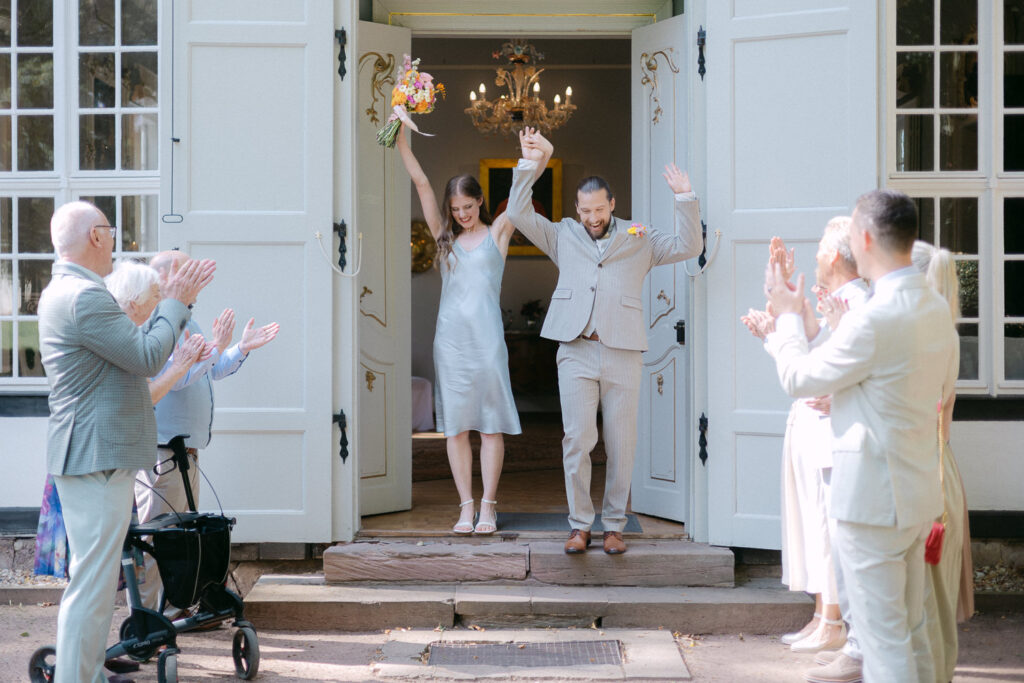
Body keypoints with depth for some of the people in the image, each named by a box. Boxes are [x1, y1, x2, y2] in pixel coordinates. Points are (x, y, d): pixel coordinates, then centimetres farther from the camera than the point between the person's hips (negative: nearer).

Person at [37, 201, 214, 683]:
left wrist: (175, 300, 21)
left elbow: (135, 342, 22)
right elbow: (147, 358, -16)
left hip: (91, 455, 12)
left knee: (95, 576, 19)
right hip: (96, 456, -12)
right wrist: (177, 301, -4)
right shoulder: (84, 296, -19)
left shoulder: (65, 291, 17)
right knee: (92, 581, -7)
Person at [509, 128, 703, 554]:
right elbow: (519, 214, 10)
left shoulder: (639, 240, 14)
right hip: (576, 349, 0)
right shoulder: (563, 236, 16)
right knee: (577, 440, -5)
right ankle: (580, 525, 5)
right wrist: (530, 165, 4)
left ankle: (614, 526, 12)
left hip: (623, 352, 0)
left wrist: (685, 198, -3)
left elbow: (689, 247, 8)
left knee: (621, 443, 2)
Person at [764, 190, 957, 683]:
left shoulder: (873, 319, -23)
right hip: (921, 493, 9)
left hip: (873, 498, -9)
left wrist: (788, 318, 5)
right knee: (911, 629, 19)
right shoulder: (936, 309, 6)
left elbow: (798, 379, -12)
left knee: (883, 635, -1)